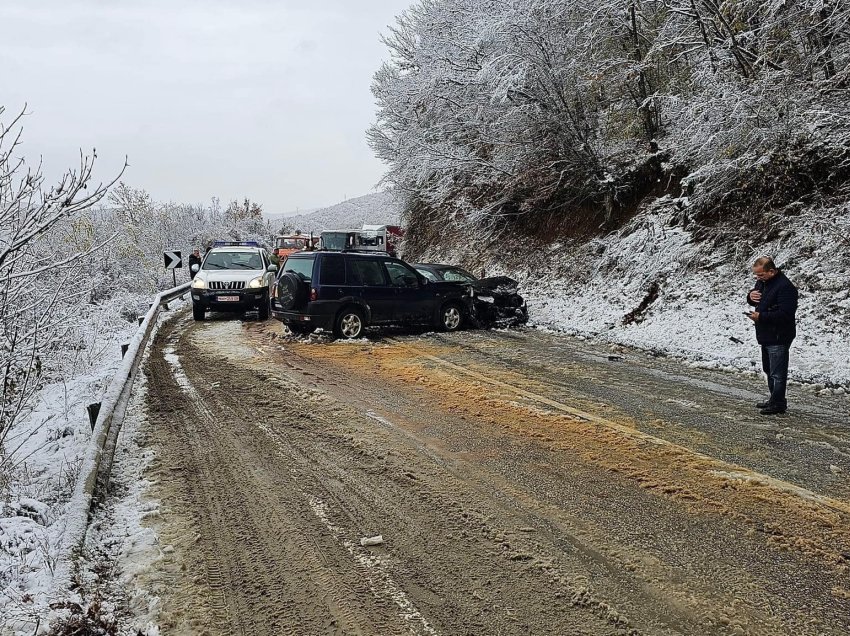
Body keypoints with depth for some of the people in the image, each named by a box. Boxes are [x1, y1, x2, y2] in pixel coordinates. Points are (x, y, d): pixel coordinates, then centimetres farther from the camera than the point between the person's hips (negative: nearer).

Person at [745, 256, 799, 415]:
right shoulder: (762, 282, 9)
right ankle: (774, 400, 31)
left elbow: (785, 314, -27)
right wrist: (750, 296, -2)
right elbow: (754, 299, 23)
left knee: (777, 373, -4)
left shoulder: (785, 287, -21)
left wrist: (761, 316, -23)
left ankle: (779, 403, 4)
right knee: (769, 370, 19)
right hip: (766, 335, 10)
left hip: (779, 337, -10)